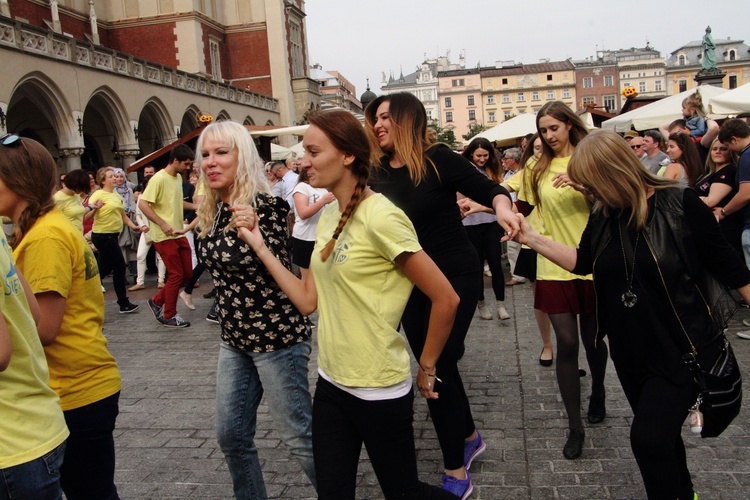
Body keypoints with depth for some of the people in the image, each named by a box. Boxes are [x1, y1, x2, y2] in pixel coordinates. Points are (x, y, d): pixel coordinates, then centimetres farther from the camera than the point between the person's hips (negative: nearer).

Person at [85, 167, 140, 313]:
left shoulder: (117, 196, 11)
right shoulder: (98, 195, -12)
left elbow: (123, 215, 17)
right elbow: (87, 216, -19)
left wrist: (134, 226, 3)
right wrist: (95, 209, -39)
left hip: (112, 235, 8)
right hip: (103, 236, -8)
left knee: (105, 269, 13)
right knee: (119, 266, -4)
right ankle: (123, 304, 4)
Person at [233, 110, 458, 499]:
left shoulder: (379, 216, -21)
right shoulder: (328, 217, 5)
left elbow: (445, 299, -19)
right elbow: (308, 300, 3)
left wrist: (426, 368, -7)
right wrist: (260, 245, -2)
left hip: (378, 390, -7)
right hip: (331, 383, 7)